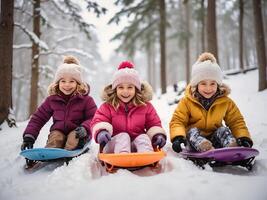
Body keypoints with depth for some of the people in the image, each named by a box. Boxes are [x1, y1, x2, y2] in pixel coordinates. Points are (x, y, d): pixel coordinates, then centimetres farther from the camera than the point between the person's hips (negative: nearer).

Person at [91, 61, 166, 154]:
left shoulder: (145, 106, 10)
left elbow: (154, 124, 14)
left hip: (137, 145, 1)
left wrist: (158, 134, -8)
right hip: (115, 143, -1)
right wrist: (101, 131, -29)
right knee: (122, 136, -29)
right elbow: (98, 122, -5)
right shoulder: (107, 107, 5)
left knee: (143, 137, -27)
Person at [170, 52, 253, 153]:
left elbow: (236, 121, 3)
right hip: (194, 138, -1)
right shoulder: (187, 101, -6)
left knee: (223, 130, -24)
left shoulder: (226, 102, 0)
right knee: (192, 131, -30)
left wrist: (244, 137, -16)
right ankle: (209, 151, -58)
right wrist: (178, 137, -31)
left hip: (215, 139, 2)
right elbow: (177, 121, -10)